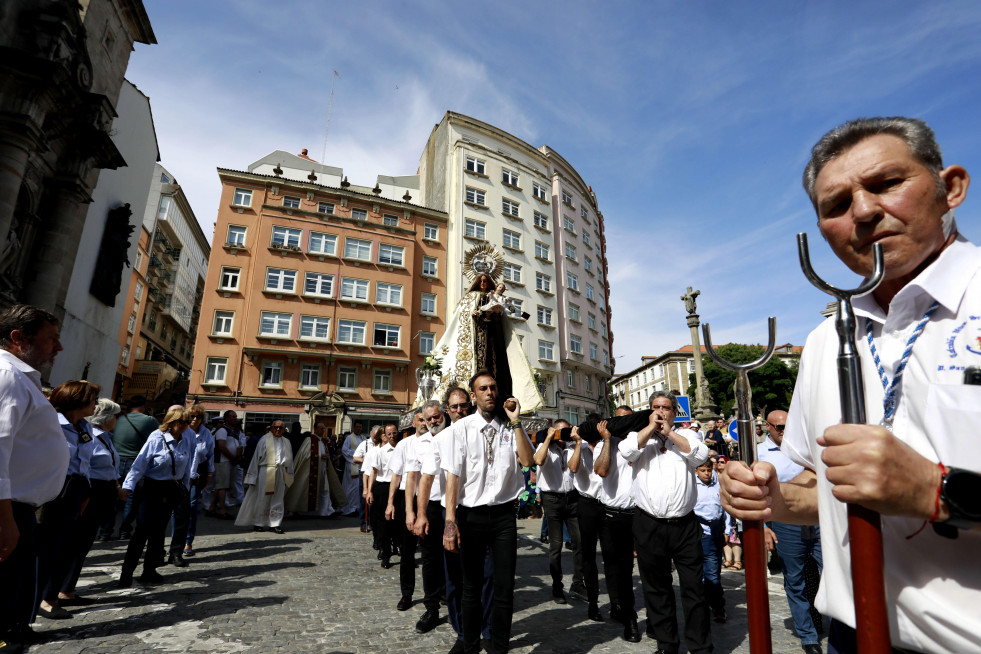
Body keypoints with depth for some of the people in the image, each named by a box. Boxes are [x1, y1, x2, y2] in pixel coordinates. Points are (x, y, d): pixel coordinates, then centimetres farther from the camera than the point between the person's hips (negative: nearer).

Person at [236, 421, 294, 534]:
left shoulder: (286, 442, 10)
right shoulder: (264, 439, -1)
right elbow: (256, 458, 0)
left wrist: (289, 477, 13)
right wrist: (253, 477, -2)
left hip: (280, 473, 4)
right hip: (266, 472, -4)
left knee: (278, 499, 6)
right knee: (263, 498, 3)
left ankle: (275, 524, 13)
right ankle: (258, 523, 17)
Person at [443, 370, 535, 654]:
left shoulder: (511, 427, 3)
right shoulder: (462, 428, -5)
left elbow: (527, 460, -11)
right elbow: (453, 474, -9)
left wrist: (515, 421, -14)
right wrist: (450, 521, -15)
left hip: (504, 514, 2)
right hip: (471, 514, -1)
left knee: (505, 586, 7)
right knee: (472, 585, 14)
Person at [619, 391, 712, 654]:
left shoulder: (685, 435, 10)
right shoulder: (640, 436, 8)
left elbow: (701, 454, -10)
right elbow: (626, 450, -14)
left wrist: (669, 432, -7)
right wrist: (651, 427, -7)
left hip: (685, 525, 0)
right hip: (649, 525, 0)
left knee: (694, 588, 6)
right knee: (657, 589, 12)